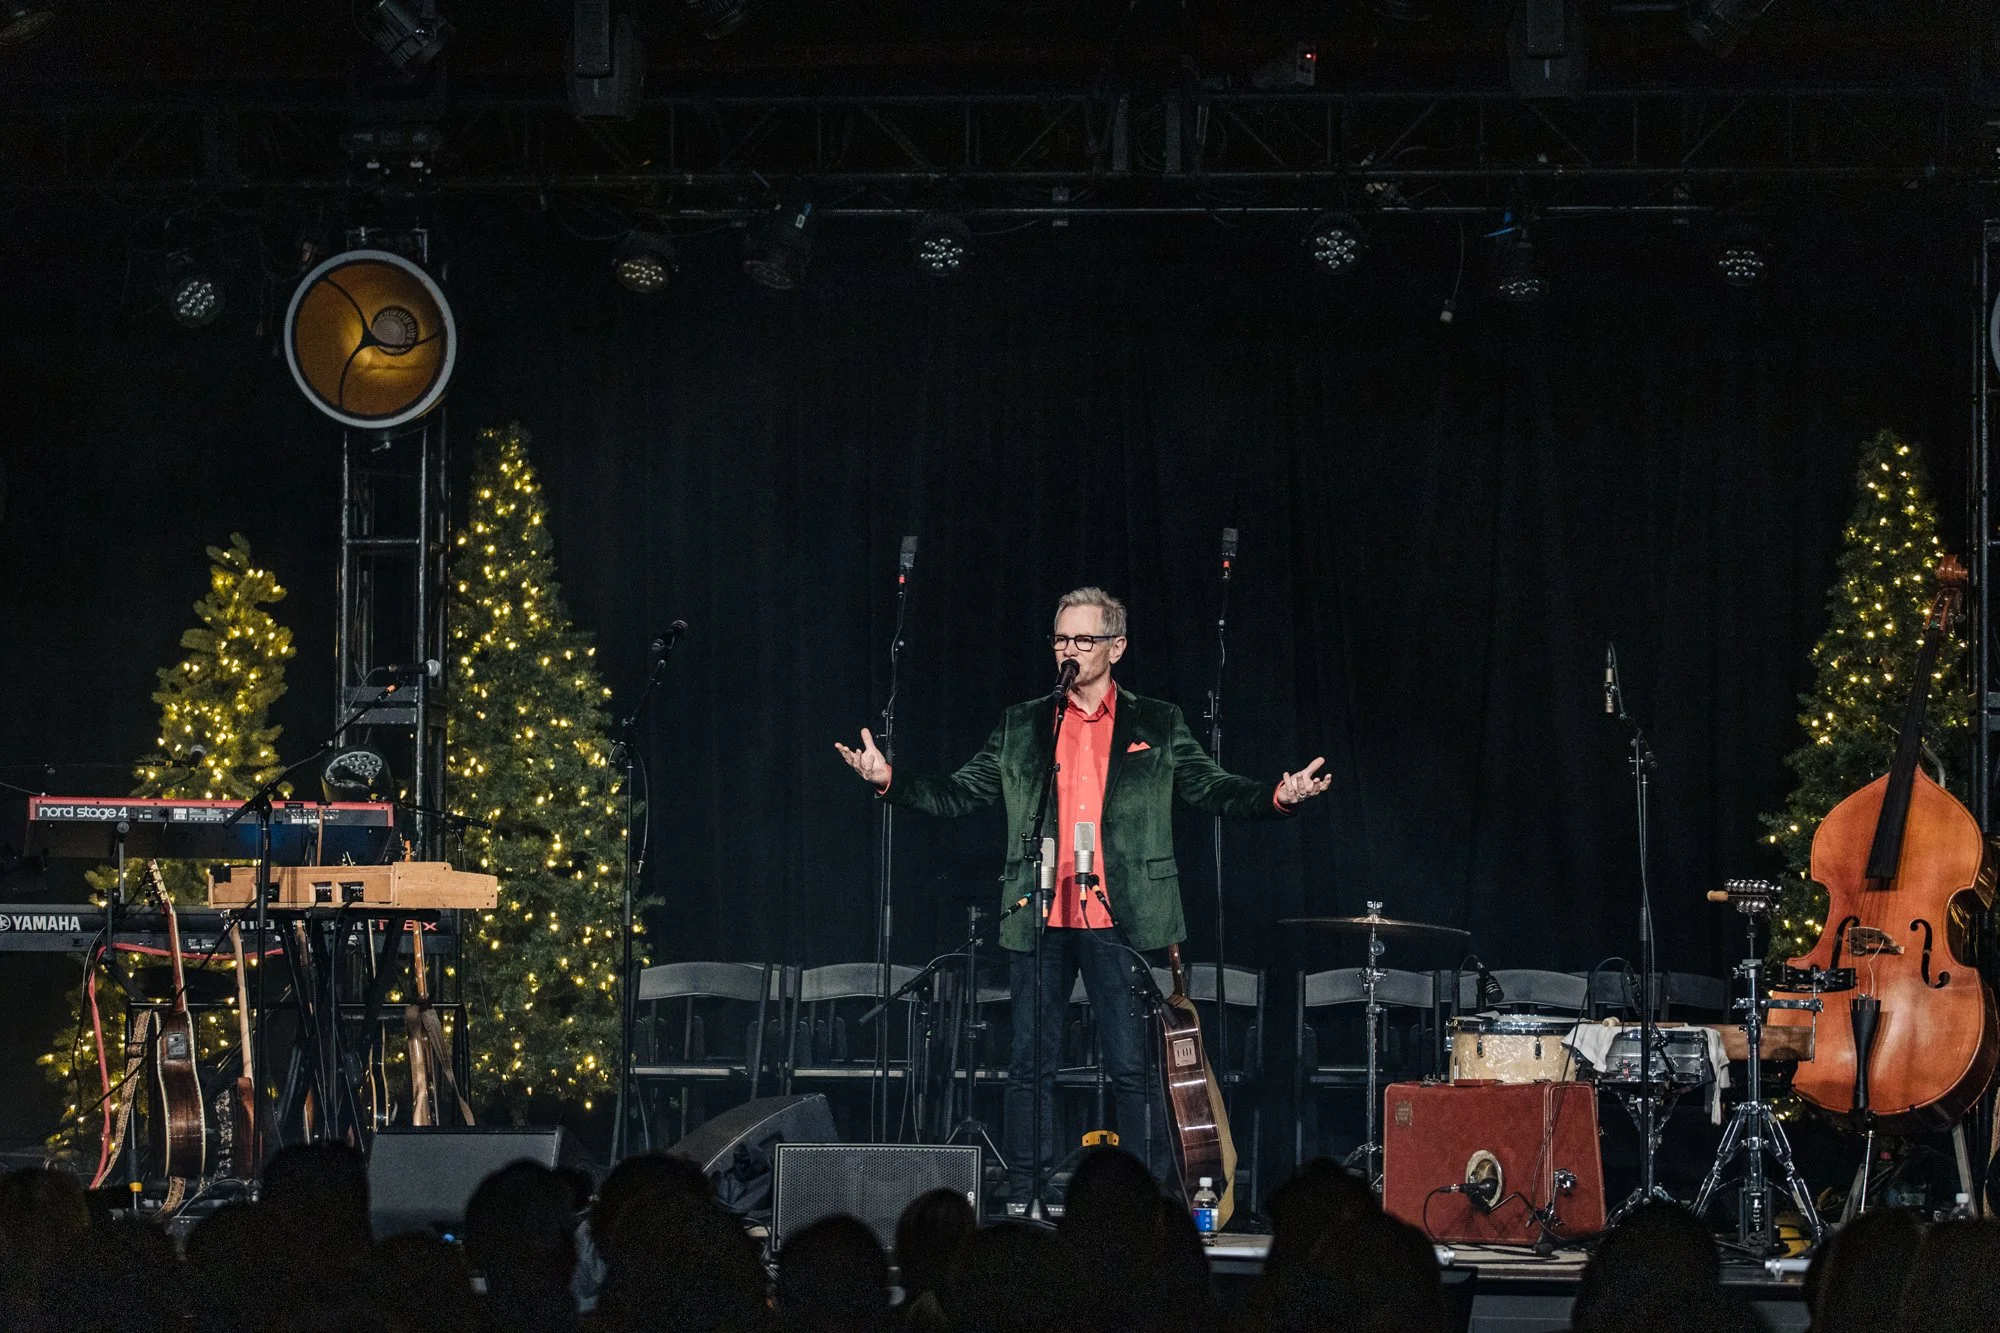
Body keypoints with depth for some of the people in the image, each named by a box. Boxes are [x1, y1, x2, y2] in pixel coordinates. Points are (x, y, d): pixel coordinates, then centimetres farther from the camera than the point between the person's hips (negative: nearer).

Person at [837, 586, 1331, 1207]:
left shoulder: (1157, 727, 9)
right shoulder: (1020, 727, 14)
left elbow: (1212, 788, 5)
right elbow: (961, 792, 11)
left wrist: (1277, 796, -12)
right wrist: (890, 780, -3)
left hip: (1121, 923, -2)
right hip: (1039, 921, 2)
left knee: (1133, 1067, -3)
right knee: (1029, 1066, 4)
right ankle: (1022, 1202, 10)